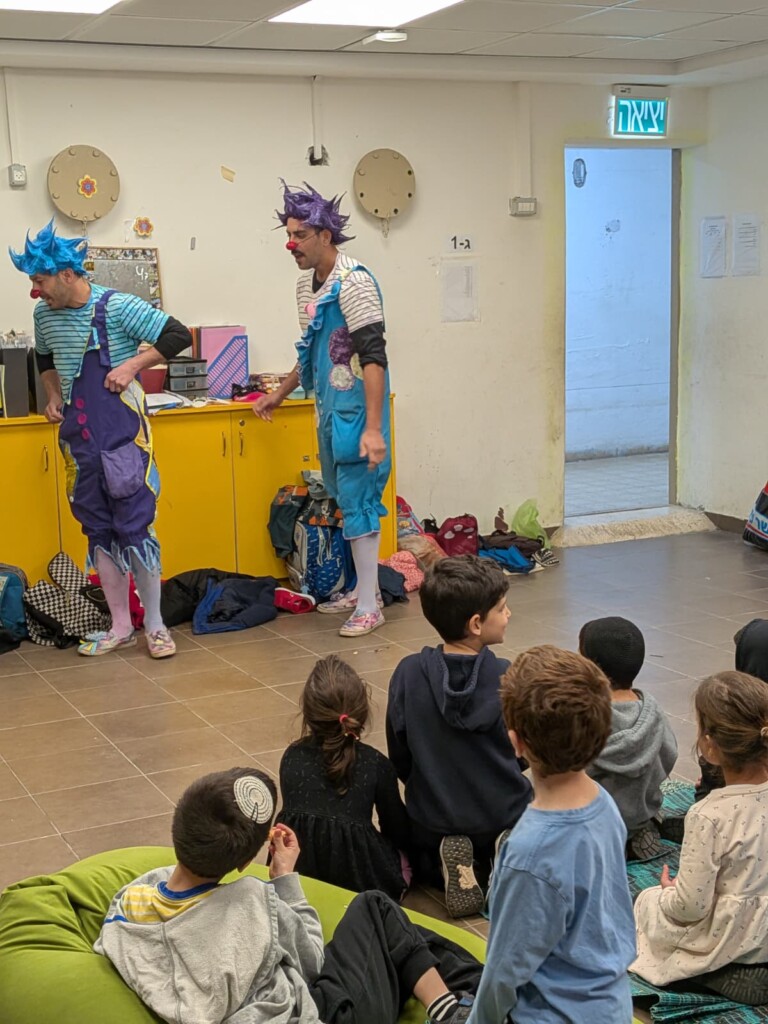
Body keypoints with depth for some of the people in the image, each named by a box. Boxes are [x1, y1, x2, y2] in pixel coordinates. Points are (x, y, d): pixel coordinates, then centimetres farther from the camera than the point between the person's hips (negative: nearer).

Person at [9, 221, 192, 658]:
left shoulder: (118, 307, -11)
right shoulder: (46, 316, 7)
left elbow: (179, 335, -11)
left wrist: (132, 365, -17)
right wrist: (54, 396, 13)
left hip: (123, 434, -6)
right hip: (80, 438, 6)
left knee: (135, 526, -5)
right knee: (99, 531, 9)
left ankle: (155, 625, 8)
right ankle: (121, 627, 18)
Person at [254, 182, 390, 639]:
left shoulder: (353, 281, -16)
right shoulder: (307, 284, 11)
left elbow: (373, 356, -21)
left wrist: (374, 427, -27)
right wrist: (279, 395, 30)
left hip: (356, 409, -9)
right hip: (329, 409, 9)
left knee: (358, 501, -5)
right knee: (342, 497, 13)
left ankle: (369, 606, 2)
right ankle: (363, 588, 24)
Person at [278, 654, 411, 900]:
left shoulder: (291, 757, 0)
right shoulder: (375, 764, -6)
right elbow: (398, 833, 6)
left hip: (295, 874, 4)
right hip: (360, 880, -3)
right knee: (403, 853, 28)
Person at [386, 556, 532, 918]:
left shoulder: (408, 674, -17)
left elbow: (400, 759, -6)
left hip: (432, 820, 0)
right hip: (505, 817, 0)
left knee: (414, 858, 33)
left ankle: (448, 864, 1)